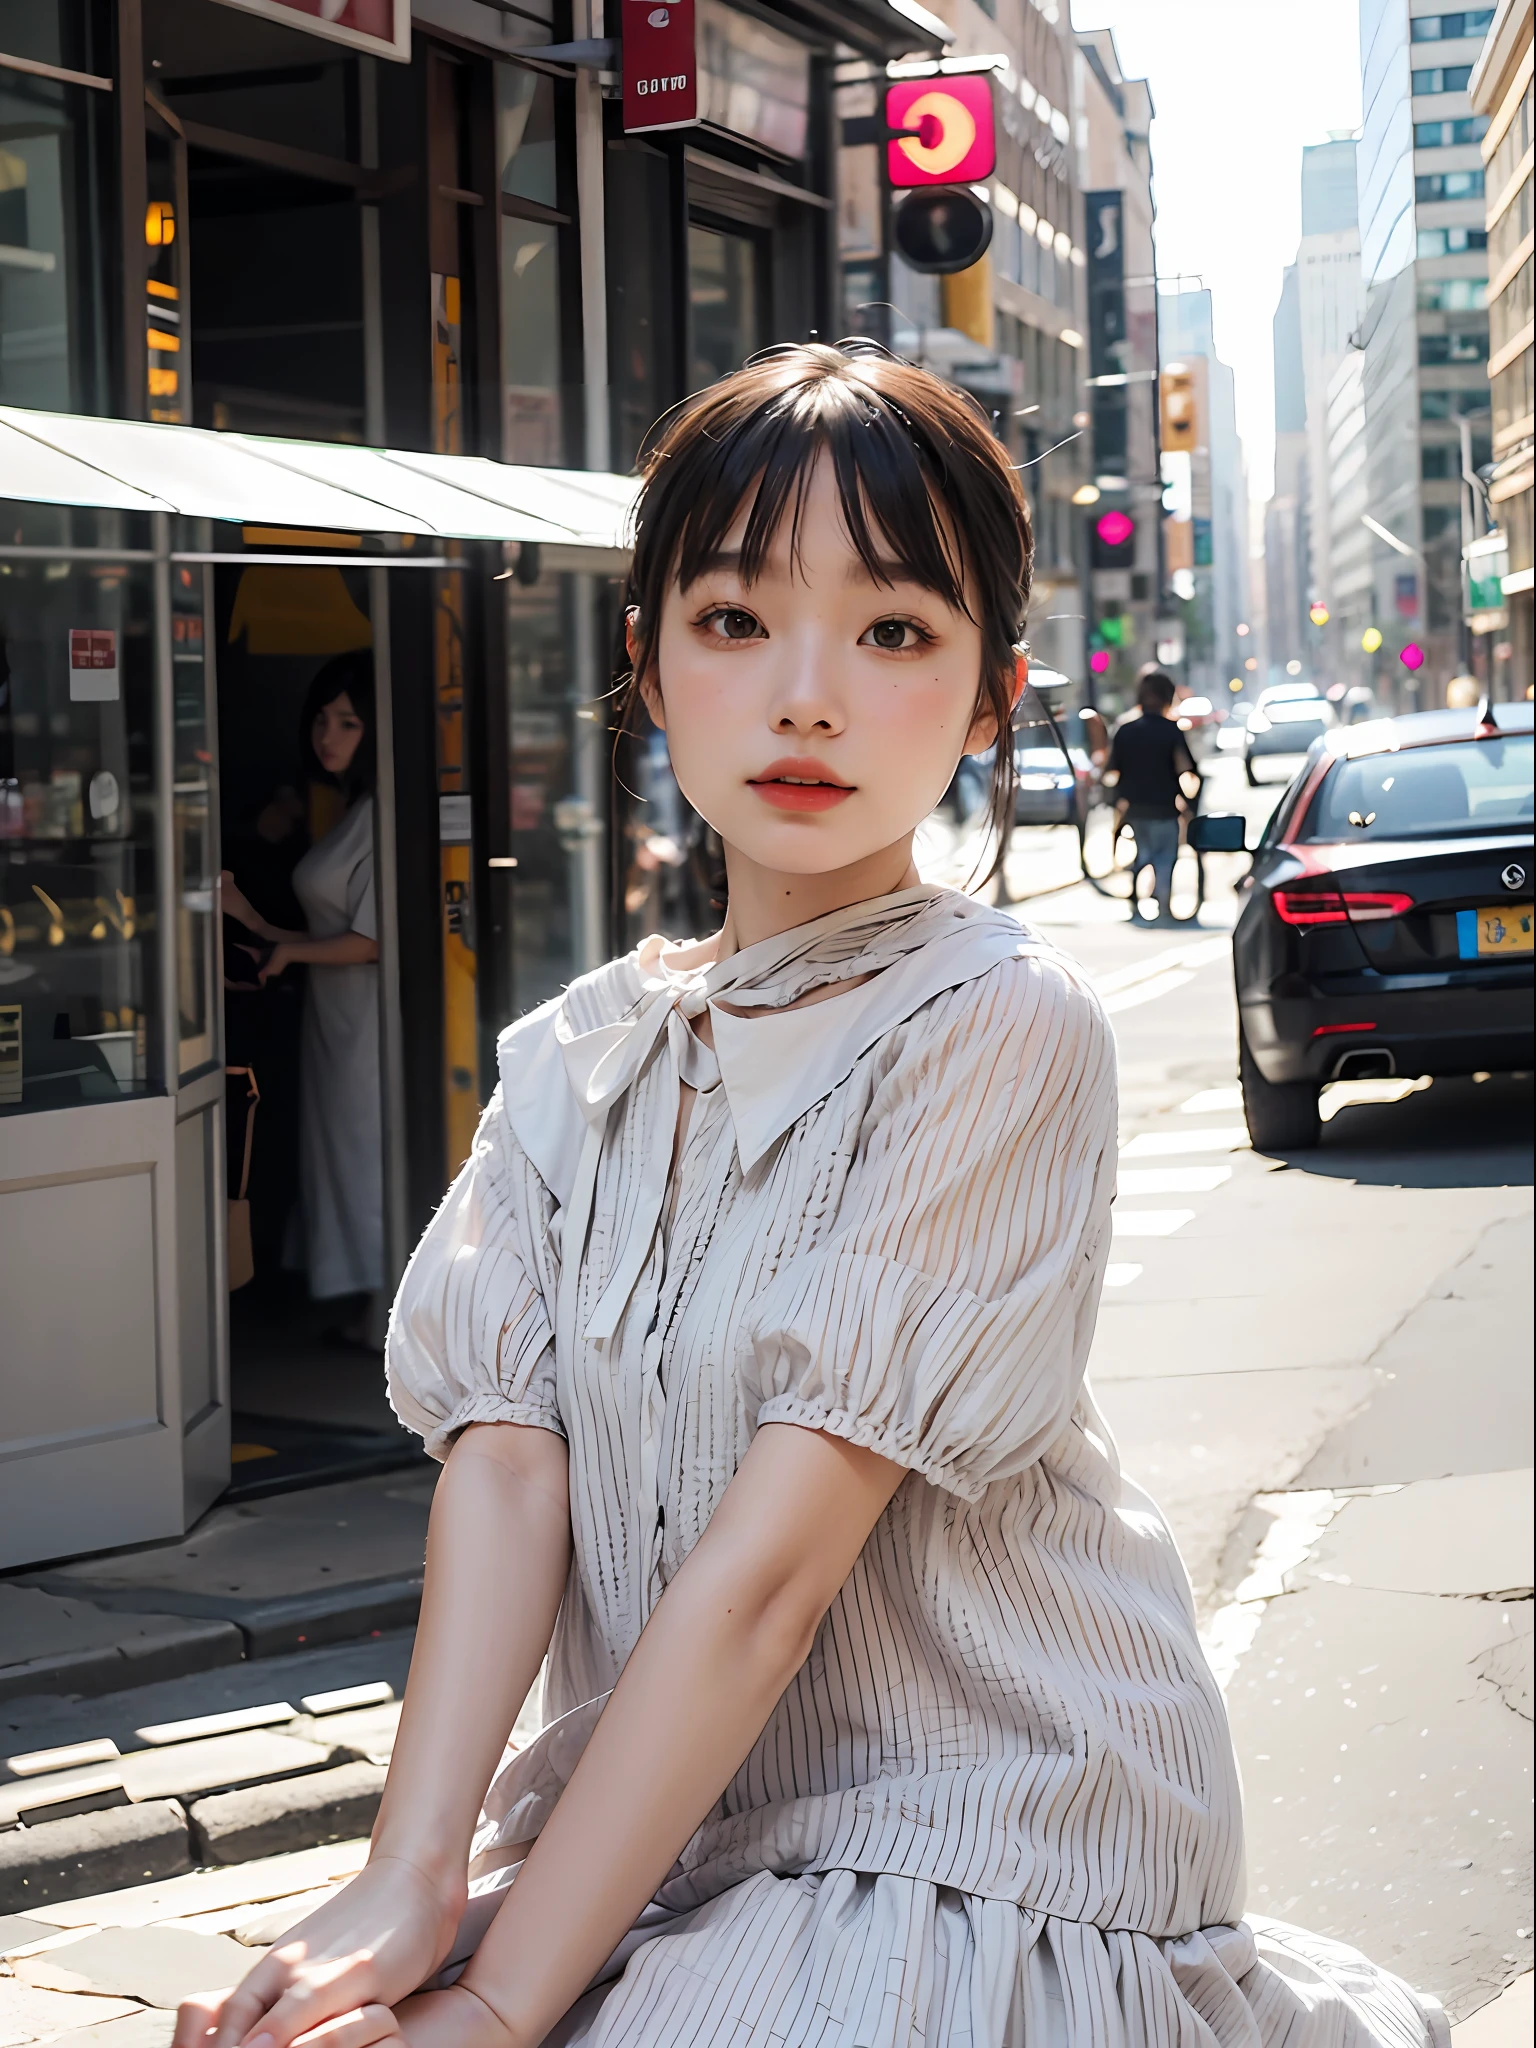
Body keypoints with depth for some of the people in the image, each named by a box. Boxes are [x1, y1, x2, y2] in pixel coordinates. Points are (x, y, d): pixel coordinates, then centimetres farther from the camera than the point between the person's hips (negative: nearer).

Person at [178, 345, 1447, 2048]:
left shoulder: (1000, 1027, -14)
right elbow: (507, 1457, -5)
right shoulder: (575, 1060, 6)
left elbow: (777, 1555, -19)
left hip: (981, 1827, -5)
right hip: (657, 1817, 6)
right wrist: (409, 1880, -20)